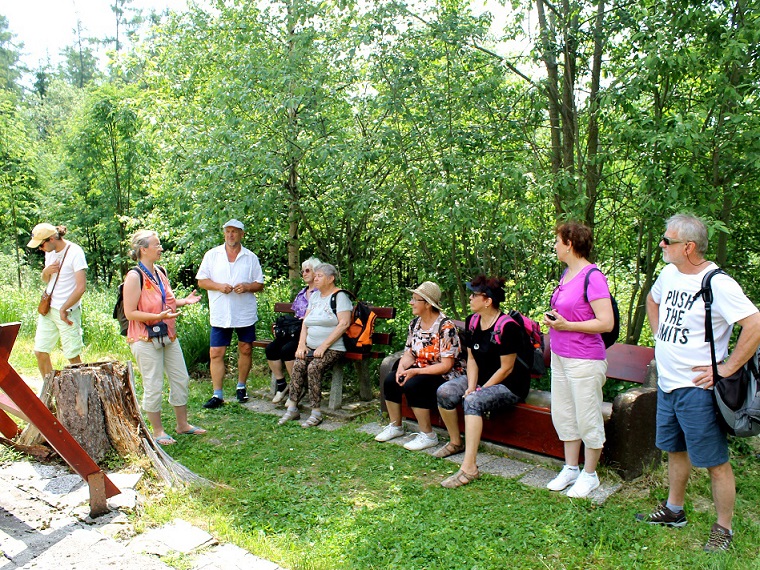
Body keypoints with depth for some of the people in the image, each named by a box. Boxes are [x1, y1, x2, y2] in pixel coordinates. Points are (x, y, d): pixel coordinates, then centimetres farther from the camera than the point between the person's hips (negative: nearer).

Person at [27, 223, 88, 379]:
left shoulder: (75, 253, -15)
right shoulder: (50, 252, 8)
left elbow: (81, 287, -19)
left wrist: (63, 309, -17)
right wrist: (46, 271, -2)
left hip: (68, 312, -7)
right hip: (47, 309, 8)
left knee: (73, 356, -2)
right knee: (40, 351, 8)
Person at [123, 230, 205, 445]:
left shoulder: (160, 273, 11)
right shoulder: (135, 276, -15)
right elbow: (130, 313, -18)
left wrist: (185, 301, 5)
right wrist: (159, 316, -28)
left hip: (168, 336, 8)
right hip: (146, 339, -8)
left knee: (181, 379, 13)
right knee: (153, 386, 1)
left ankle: (182, 424, 27)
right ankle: (157, 431, 17)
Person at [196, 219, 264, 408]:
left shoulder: (251, 257, 6)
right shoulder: (212, 255, 5)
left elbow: (260, 284, 8)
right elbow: (201, 281, 4)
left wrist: (247, 287, -13)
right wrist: (219, 286, -14)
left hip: (245, 313, 1)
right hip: (220, 314, -1)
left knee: (245, 350, 10)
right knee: (216, 353, -3)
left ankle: (241, 387, 28)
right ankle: (217, 394, 5)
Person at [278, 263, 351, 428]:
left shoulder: (340, 296, -4)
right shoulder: (314, 296, 19)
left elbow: (344, 323, -15)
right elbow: (305, 322, 18)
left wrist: (323, 346, -19)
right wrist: (302, 344, 1)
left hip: (332, 348, -6)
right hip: (311, 347, 6)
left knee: (314, 367, -28)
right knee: (298, 364, -19)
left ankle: (316, 413, -20)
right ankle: (292, 409, -14)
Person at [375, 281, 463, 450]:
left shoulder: (446, 327, -19)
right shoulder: (415, 323, 5)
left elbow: (446, 365, -21)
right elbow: (409, 353, 8)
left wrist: (415, 371, -26)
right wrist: (402, 366, -15)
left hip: (444, 376, -8)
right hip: (420, 370, 8)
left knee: (412, 385, -30)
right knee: (390, 380, -13)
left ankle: (428, 436, -16)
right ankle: (395, 426, 6)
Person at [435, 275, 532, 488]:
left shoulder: (507, 327, -22)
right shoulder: (472, 321, 2)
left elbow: (506, 368, -19)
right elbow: (472, 359, 5)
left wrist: (479, 391, -16)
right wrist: (471, 386, -9)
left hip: (509, 385, -8)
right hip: (481, 378, 8)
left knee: (473, 401, -33)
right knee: (444, 392, -11)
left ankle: (469, 468, -33)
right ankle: (456, 442, 11)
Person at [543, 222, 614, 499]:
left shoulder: (592, 276, -17)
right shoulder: (567, 273, 9)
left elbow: (606, 322, -21)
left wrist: (567, 325, -21)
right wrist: (552, 320, 5)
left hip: (584, 359, -9)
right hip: (560, 356, 9)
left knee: (587, 419, 6)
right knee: (563, 415, 15)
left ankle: (589, 474, 22)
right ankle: (571, 469, 30)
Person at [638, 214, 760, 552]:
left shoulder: (717, 283, -19)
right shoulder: (669, 273, 5)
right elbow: (652, 300, 26)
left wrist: (726, 369, -21)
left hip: (696, 389, -8)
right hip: (666, 384, 8)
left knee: (714, 462, 5)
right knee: (675, 450, 22)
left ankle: (724, 528, 21)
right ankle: (674, 511, 38)